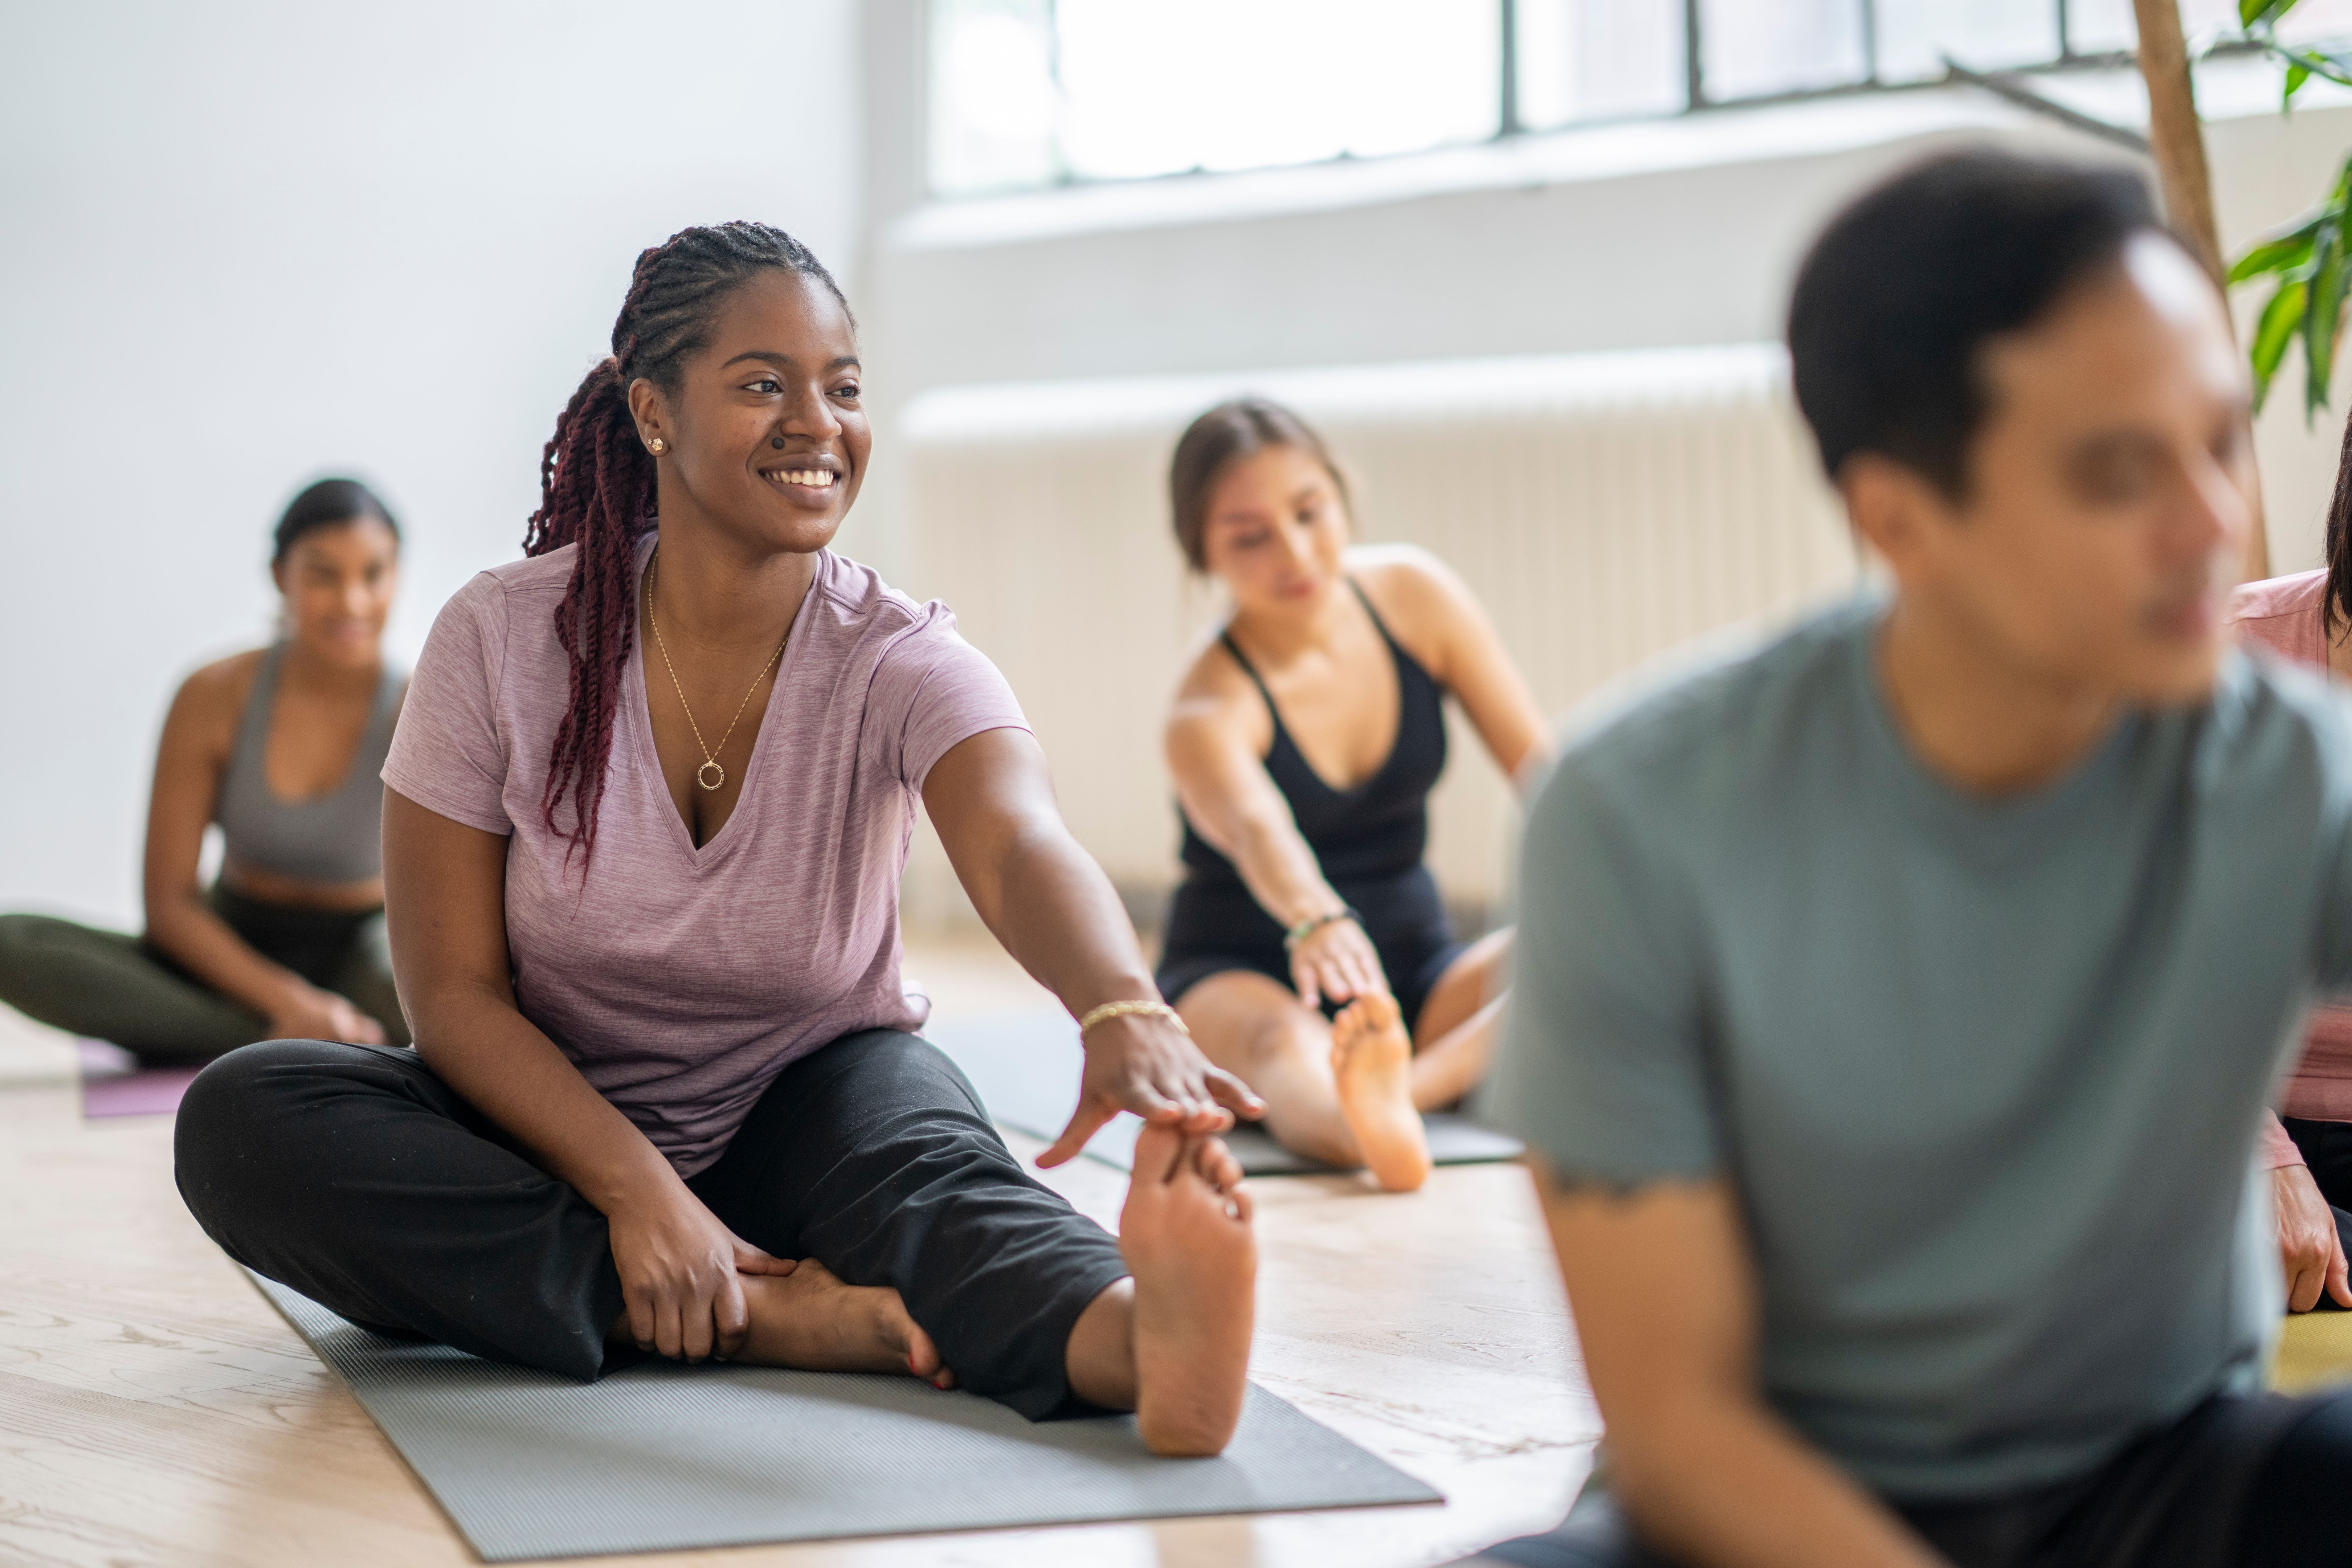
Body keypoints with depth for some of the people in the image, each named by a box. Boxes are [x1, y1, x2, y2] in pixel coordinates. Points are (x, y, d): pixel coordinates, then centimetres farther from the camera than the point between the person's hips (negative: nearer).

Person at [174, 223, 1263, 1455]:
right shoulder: (500, 639, -11)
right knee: (239, 1120, -27)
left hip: (809, 1111, -1)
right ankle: (772, 1319, -35)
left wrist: (1126, 1014, -59)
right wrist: (636, 1191, -26)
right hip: (558, 1129, 1)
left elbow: (1022, 851, -35)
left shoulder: (903, 664, -13)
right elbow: (453, 992, -10)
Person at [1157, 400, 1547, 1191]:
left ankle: (1385, 1094, -49)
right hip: (1239, 975, -5)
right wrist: (1316, 922, -65)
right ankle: (1367, 1125, -76)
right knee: (1280, 1039, -41)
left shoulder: (1413, 594, -4)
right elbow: (1256, 830, -42)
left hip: (1415, 969, 5)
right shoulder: (1209, 712, -20)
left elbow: (1542, 768, -2)